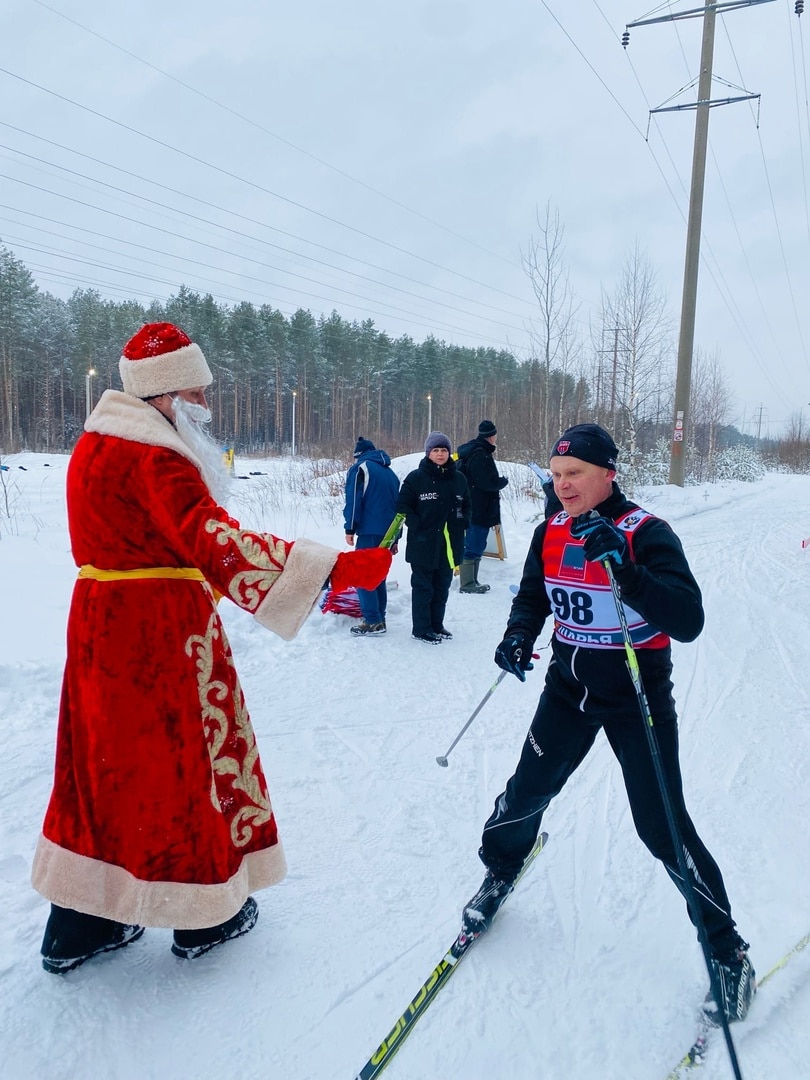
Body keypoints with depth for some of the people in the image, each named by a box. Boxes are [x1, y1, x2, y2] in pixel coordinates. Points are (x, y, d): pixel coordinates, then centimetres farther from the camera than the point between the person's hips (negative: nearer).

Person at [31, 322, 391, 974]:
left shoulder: (94, 445, 11)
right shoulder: (157, 456, -19)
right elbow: (214, 542, -34)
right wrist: (336, 567, -42)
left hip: (99, 619, 9)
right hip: (165, 631, -9)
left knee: (108, 762, 16)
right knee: (189, 758, 7)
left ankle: (79, 927, 28)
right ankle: (209, 915, 25)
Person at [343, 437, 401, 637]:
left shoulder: (360, 468, 0)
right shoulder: (390, 472, 22)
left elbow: (354, 500, -11)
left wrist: (350, 528, -8)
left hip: (369, 531, -7)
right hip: (388, 532, 7)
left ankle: (372, 622, -11)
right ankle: (379, 619, 17)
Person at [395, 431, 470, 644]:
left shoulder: (458, 479, 8)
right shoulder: (416, 478, -6)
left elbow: (466, 505, 20)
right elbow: (403, 505, -5)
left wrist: (463, 523, 5)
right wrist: (417, 525, -12)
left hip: (450, 544, 5)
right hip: (423, 544, -5)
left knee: (442, 587, 14)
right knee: (423, 587, 3)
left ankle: (437, 624, 28)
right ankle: (422, 629, 12)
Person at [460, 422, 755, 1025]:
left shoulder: (647, 534, -20)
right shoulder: (551, 532, -3)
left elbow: (688, 622, -30)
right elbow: (533, 596, 12)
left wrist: (623, 567, -41)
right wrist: (519, 636, -9)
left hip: (639, 701, -4)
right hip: (569, 688, 5)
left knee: (664, 829, -1)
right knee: (526, 793, 12)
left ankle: (728, 952, 21)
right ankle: (499, 873, 44)